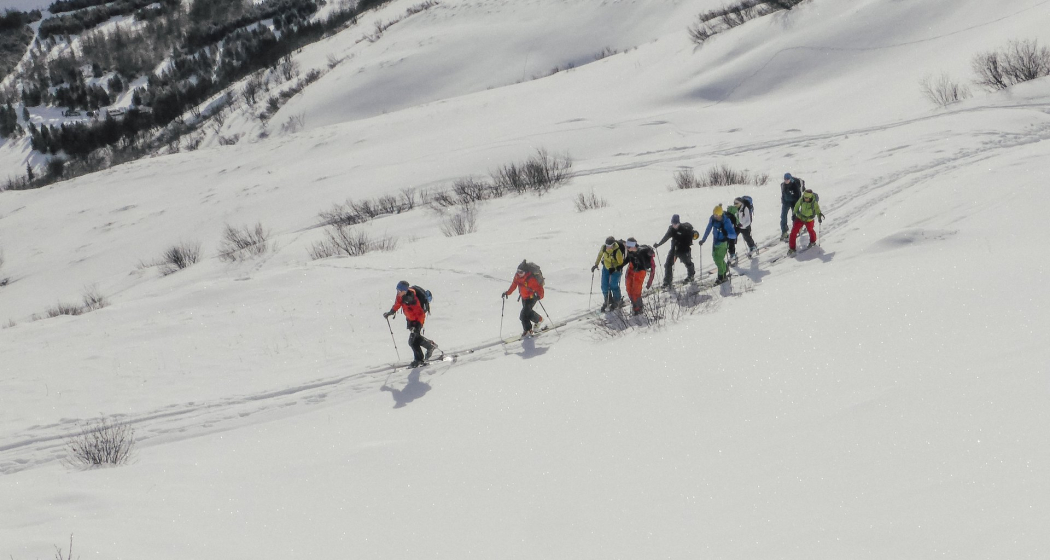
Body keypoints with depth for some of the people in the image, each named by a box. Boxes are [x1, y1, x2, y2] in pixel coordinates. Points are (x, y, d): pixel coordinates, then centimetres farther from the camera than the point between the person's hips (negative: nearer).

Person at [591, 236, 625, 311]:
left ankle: (617, 301, 20)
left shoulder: (617, 251, -31)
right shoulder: (604, 247, -16)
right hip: (606, 267, 5)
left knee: (613, 285, -6)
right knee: (604, 285, 6)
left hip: (615, 269, -5)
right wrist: (596, 264, 7)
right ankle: (608, 300, 28)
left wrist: (614, 269, -31)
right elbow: (600, 254, 5)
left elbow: (621, 263, -21)